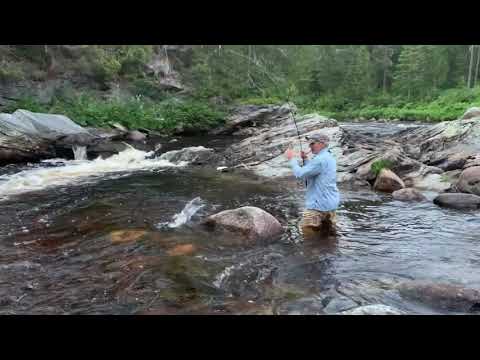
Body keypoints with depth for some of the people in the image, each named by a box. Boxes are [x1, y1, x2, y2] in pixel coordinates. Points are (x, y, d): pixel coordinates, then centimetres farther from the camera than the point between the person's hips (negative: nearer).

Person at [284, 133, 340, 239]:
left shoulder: (320, 159, -21)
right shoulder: (328, 157, 12)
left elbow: (300, 174, -20)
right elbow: (310, 173, 17)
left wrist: (292, 158, -8)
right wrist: (305, 159, 8)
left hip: (319, 205, -10)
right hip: (330, 202, 10)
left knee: (308, 232, 0)